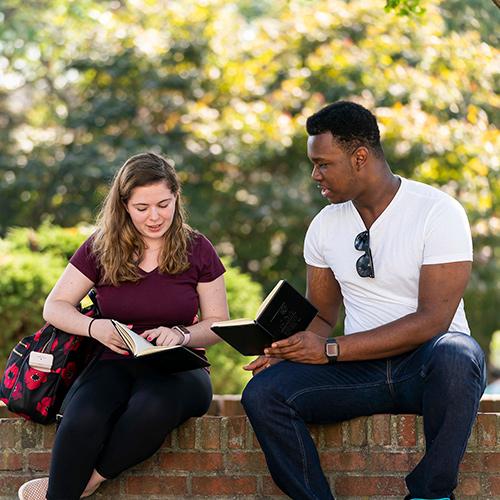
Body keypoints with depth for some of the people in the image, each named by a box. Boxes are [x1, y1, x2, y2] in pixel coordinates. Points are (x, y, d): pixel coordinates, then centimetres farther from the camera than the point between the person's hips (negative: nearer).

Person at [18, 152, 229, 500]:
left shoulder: (197, 250, 5)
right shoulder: (101, 249, 6)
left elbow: (219, 325, 7)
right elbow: (54, 307, 7)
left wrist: (181, 335, -15)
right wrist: (94, 327, -14)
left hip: (177, 367, 0)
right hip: (115, 364, 1)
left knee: (154, 406, -40)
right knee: (82, 422, -37)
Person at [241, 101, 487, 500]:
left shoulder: (437, 212, -10)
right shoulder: (325, 225, 9)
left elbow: (433, 321, -17)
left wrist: (331, 350, -20)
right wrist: (288, 351, -10)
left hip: (423, 362, -4)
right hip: (359, 368, 4)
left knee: (454, 357, -41)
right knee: (262, 393, -21)